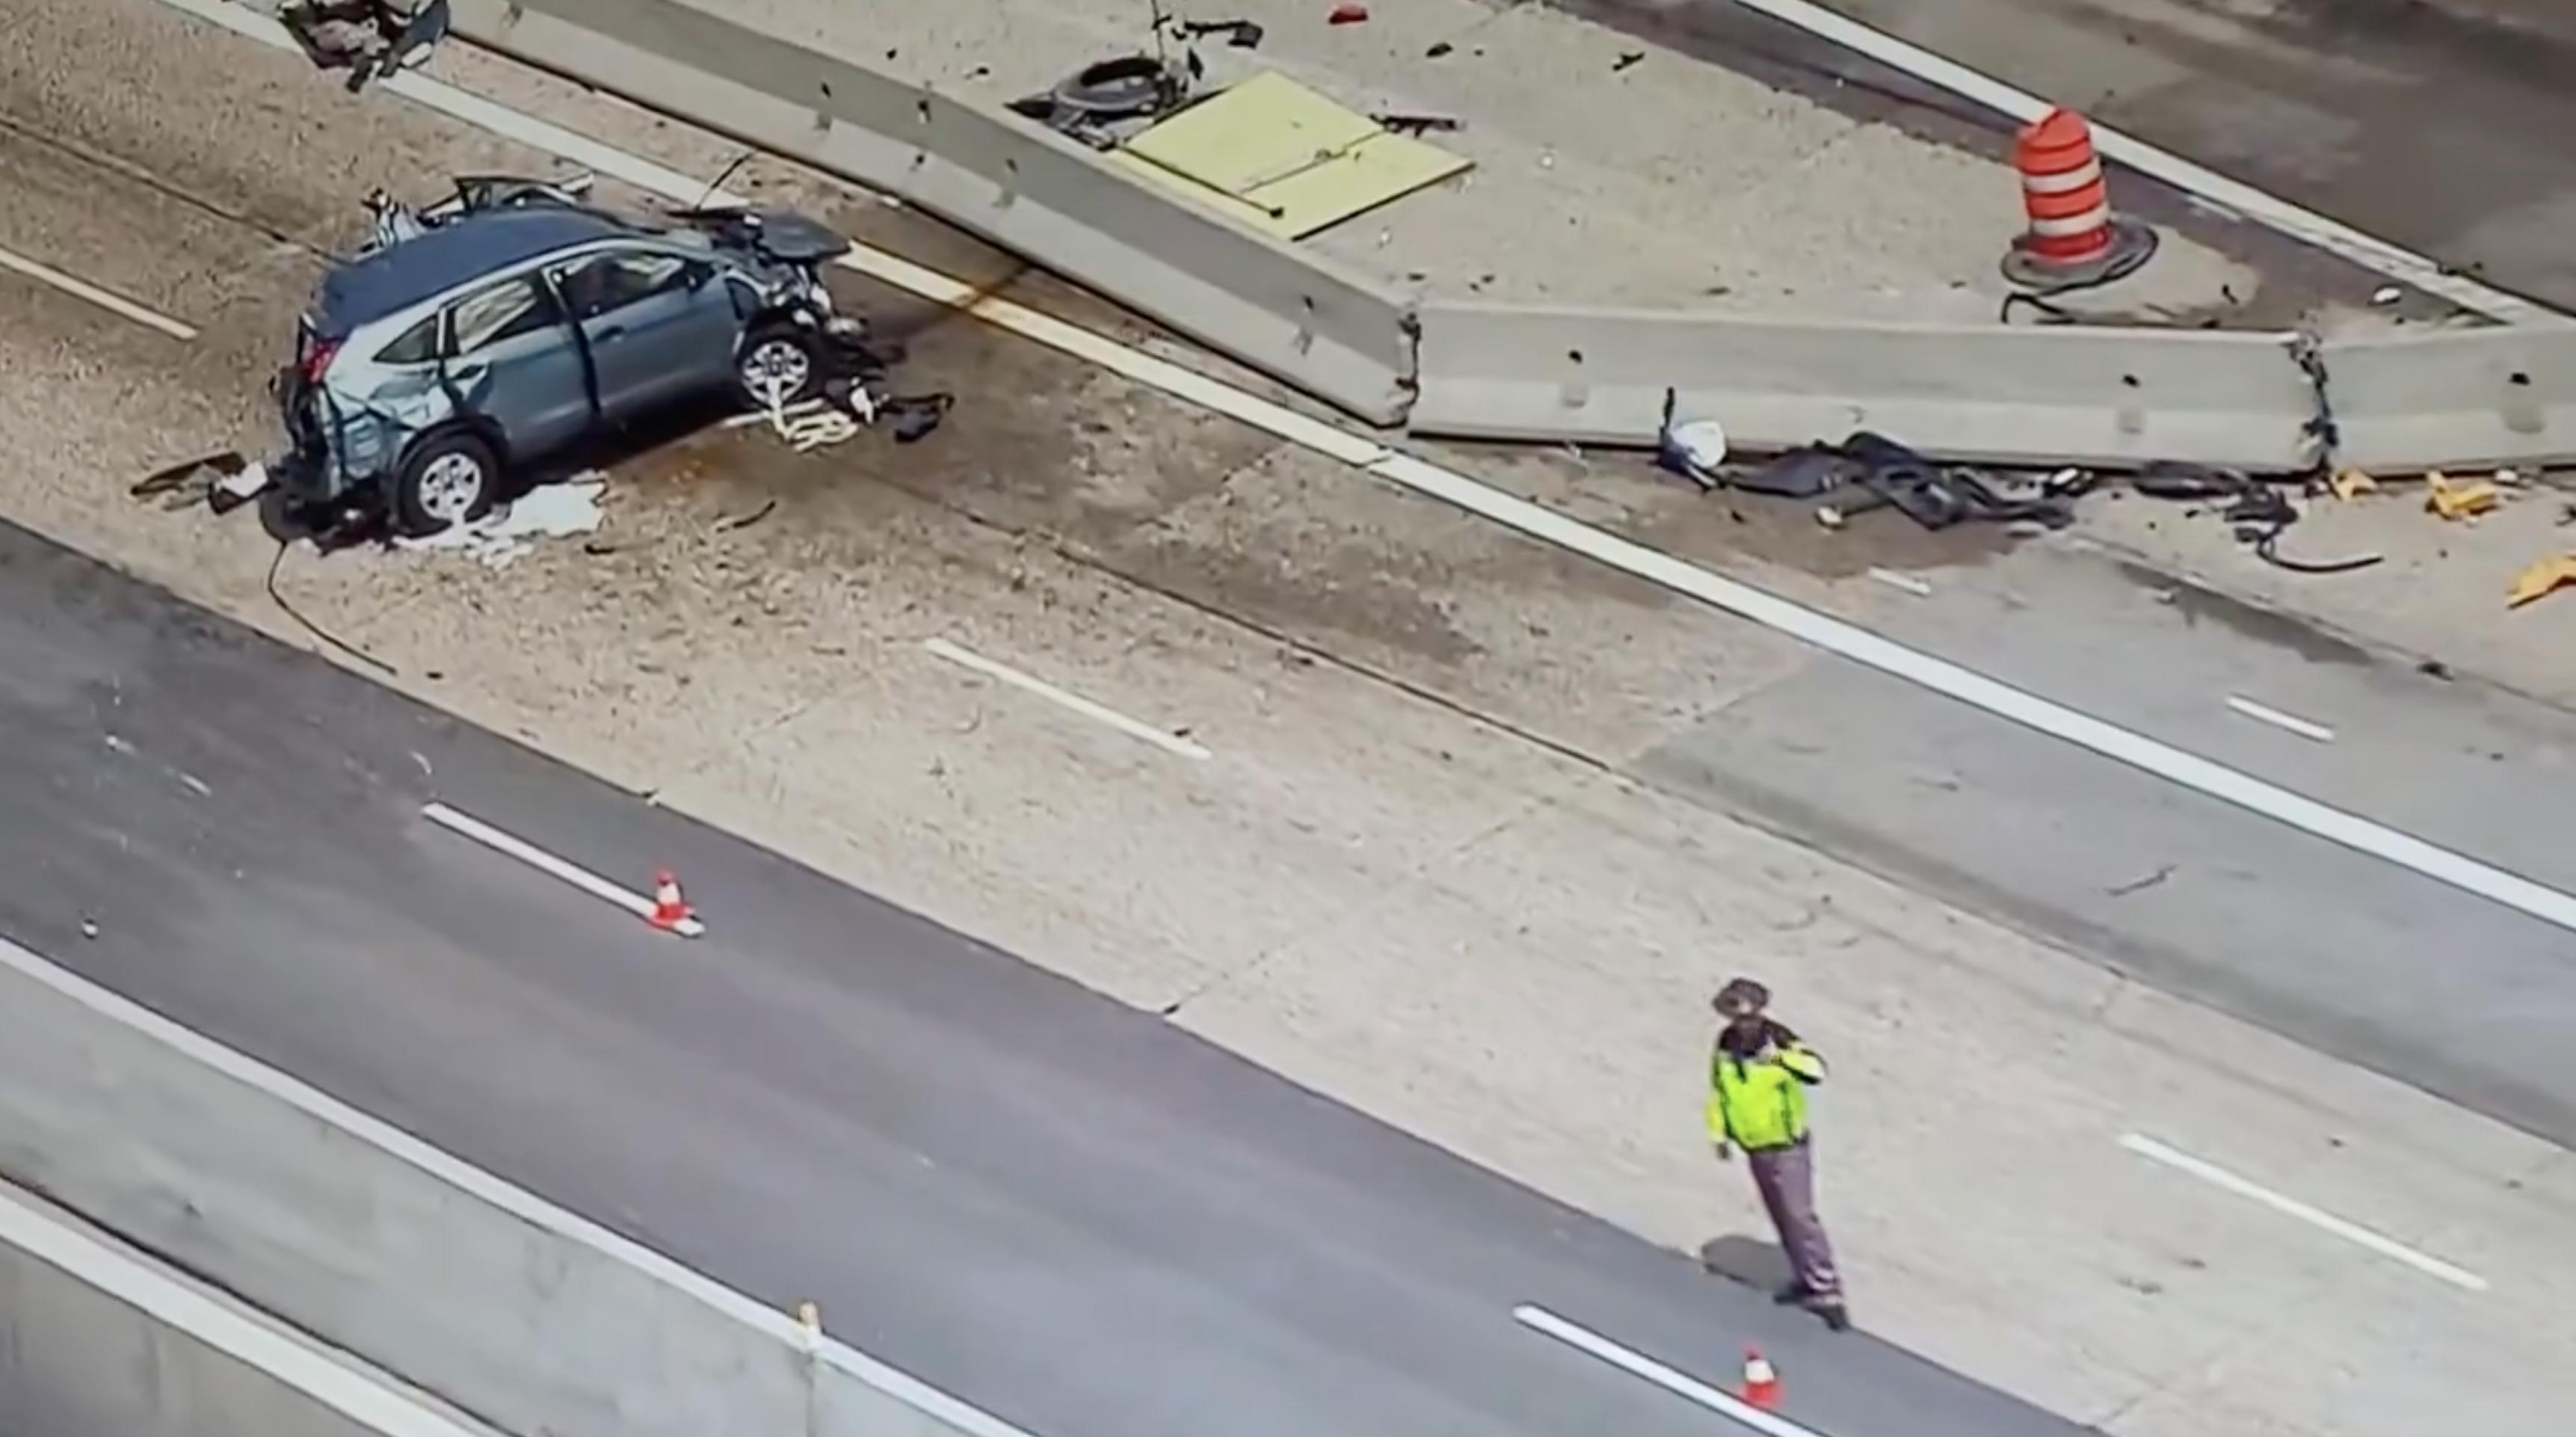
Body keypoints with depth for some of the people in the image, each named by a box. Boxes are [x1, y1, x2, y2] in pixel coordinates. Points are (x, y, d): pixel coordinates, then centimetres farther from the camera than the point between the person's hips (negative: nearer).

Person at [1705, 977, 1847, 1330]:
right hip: (1755, 1148, 6)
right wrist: (1720, 1134, 11)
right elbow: (1718, 1092, 11)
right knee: (1781, 1218, 15)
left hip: (1789, 1145, -6)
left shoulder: (1778, 1038, -19)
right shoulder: (1725, 1048, -3)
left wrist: (1782, 1057, -48)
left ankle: (1826, 1289, -6)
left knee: (1800, 1215, -10)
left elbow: (1816, 1070, -34)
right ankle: (1806, 1278, 30)